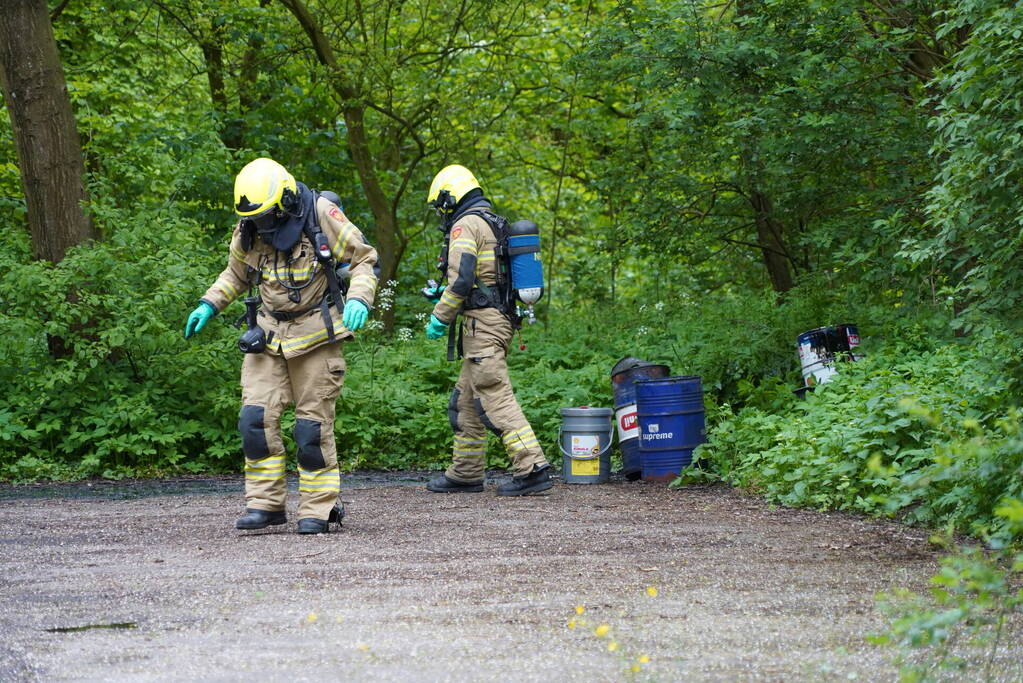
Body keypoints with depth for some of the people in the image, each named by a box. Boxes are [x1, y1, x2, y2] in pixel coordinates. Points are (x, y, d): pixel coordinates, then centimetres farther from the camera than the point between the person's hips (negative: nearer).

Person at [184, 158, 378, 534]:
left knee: (313, 425, -2)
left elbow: (365, 259, -5)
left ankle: (318, 508, 6)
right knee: (256, 418, -7)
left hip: (315, 333, -4)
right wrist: (208, 305, 6)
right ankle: (265, 503, 1)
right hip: (268, 333, 4)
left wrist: (359, 299, -22)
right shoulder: (247, 229, 1)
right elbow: (236, 273, 20)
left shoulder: (321, 215, -13)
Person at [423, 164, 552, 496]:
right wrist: (443, 294, 26)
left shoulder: (465, 225, -10)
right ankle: (465, 473, 20)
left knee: (496, 399, -13)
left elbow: (461, 279, -19)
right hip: (501, 319, 10)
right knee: (466, 400, 15)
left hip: (482, 325, -10)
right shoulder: (494, 223, 21)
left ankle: (532, 468, -19)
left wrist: (439, 319, -10)